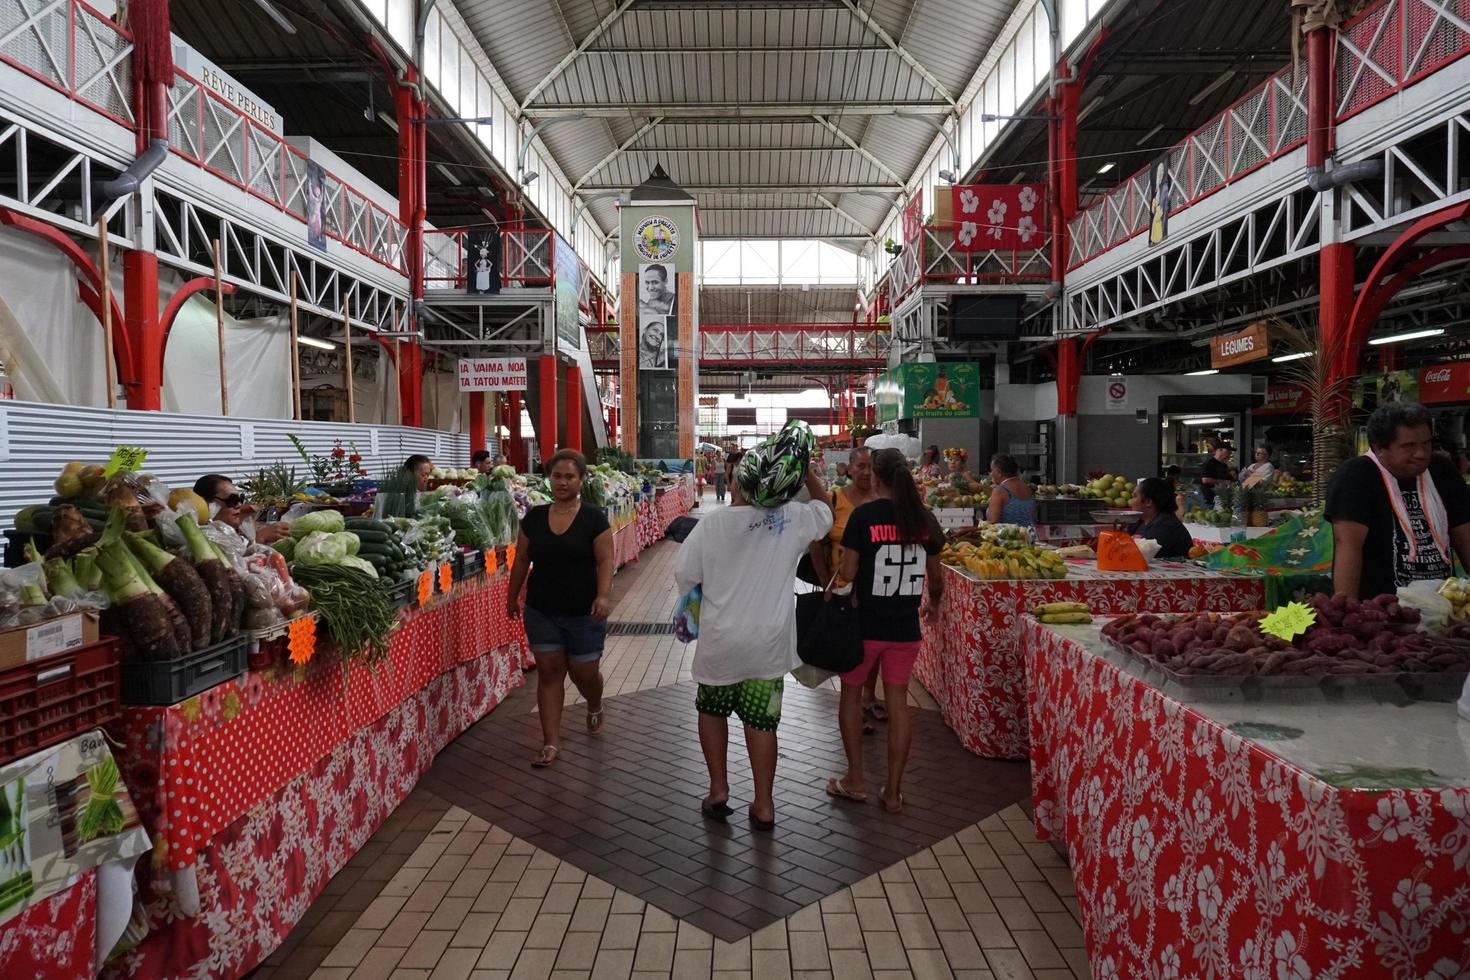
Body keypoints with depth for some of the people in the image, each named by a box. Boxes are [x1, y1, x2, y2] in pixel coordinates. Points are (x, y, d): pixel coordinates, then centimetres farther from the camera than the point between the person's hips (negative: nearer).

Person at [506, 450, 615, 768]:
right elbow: (521, 560, 10)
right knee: (549, 672, 4)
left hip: (583, 613, -2)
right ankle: (551, 743, 12)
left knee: (585, 673, 7)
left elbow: (605, 561, -11)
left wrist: (604, 595, -25)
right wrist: (512, 597, 15)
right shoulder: (534, 517, 2)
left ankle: (595, 708, 42)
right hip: (541, 611, 3)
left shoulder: (594, 518, -8)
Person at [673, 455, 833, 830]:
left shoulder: (712, 523, -11)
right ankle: (763, 805, 18)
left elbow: (684, 574, -4)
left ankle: (718, 790, 25)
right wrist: (808, 471, 10)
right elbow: (825, 510, 13)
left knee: (712, 710, 21)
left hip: (720, 640, -1)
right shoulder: (791, 517, -7)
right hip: (769, 641, 1)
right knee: (761, 720, 10)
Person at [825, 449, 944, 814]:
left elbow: (847, 574, -13)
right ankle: (893, 791, 18)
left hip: (864, 624, -3)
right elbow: (936, 578, 10)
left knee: (851, 694, 16)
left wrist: (832, 595, 7)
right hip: (906, 629, 3)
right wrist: (933, 605, 30)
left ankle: (855, 780, 21)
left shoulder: (864, 516, -13)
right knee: (898, 703, 11)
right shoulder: (925, 519, 0)